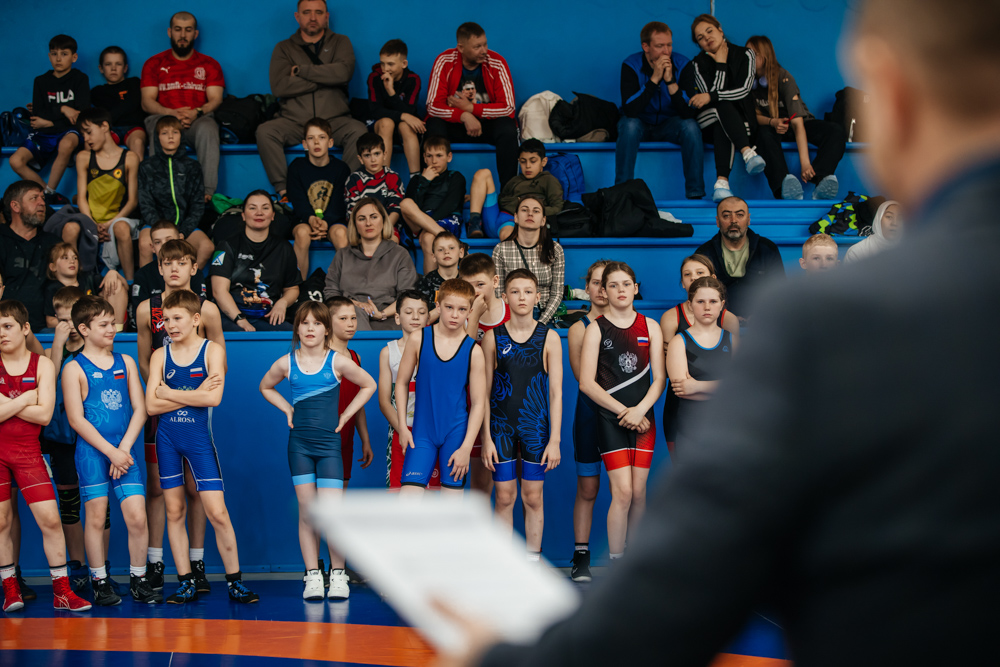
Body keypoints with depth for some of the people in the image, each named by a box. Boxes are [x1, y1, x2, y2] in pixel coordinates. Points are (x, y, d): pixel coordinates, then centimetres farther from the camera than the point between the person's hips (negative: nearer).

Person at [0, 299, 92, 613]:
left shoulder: (42, 365, 1)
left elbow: (44, 414, -9)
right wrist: (25, 399, -11)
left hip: (28, 451, 0)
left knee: (50, 519, -5)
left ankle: (61, 591, 2)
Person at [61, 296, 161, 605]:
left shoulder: (125, 362, 10)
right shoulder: (75, 368, -1)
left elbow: (139, 409, 7)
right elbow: (76, 419, -7)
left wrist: (124, 449, -5)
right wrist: (110, 452, -12)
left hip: (124, 450, 3)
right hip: (92, 451, -3)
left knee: (137, 517, -4)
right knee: (96, 518, 1)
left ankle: (138, 579, 9)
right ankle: (100, 582, 12)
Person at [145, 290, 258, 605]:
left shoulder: (212, 351, -1)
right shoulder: (160, 356, 6)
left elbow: (213, 398, -15)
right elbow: (151, 405, -4)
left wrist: (168, 392, -8)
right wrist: (195, 394, -10)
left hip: (199, 437, -3)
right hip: (167, 438, 3)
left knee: (217, 511, -7)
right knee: (174, 511, 6)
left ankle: (235, 581, 3)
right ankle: (186, 583, 12)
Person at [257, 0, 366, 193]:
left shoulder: (340, 43, 14)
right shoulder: (284, 48, 13)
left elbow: (344, 72, -9)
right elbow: (279, 87, -6)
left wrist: (301, 70, -5)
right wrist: (325, 77, -6)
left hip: (334, 120, 0)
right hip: (294, 121, 0)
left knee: (358, 130, -32)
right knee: (265, 131, -29)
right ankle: (282, 190, -26)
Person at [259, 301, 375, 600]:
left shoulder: (338, 362, -1)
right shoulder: (286, 364, 4)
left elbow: (369, 385, 12)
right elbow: (265, 387, 24)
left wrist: (345, 415, 6)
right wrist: (288, 410, 10)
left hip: (329, 444, -2)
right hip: (299, 443, 2)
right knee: (307, 513, 2)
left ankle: (338, 574, 5)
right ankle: (312, 576, 9)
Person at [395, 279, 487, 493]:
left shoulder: (473, 351, -3)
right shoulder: (418, 339, -1)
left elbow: (478, 403, -2)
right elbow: (402, 382, 8)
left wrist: (466, 447, -6)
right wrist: (402, 426, 2)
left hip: (456, 434, 0)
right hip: (422, 433, 0)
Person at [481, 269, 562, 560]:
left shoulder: (549, 338, -1)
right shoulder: (493, 337, 0)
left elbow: (556, 393, 0)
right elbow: (484, 391, 2)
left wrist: (555, 439, -5)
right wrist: (486, 437, -3)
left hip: (536, 426, 0)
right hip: (501, 426, 0)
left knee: (533, 498, 4)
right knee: (504, 497, 2)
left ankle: (532, 563, 14)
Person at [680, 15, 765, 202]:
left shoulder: (745, 55, 3)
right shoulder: (699, 64, 2)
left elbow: (743, 90, -11)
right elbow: (714, 93, -12)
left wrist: (711, 97, -22)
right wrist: (721, 65, -10)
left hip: (742, 123, 0)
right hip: (708, 125, 0)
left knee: (722, 128, -38)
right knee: (724, 107, -37)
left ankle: (722, 182, -55)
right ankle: (748, 153, -59)